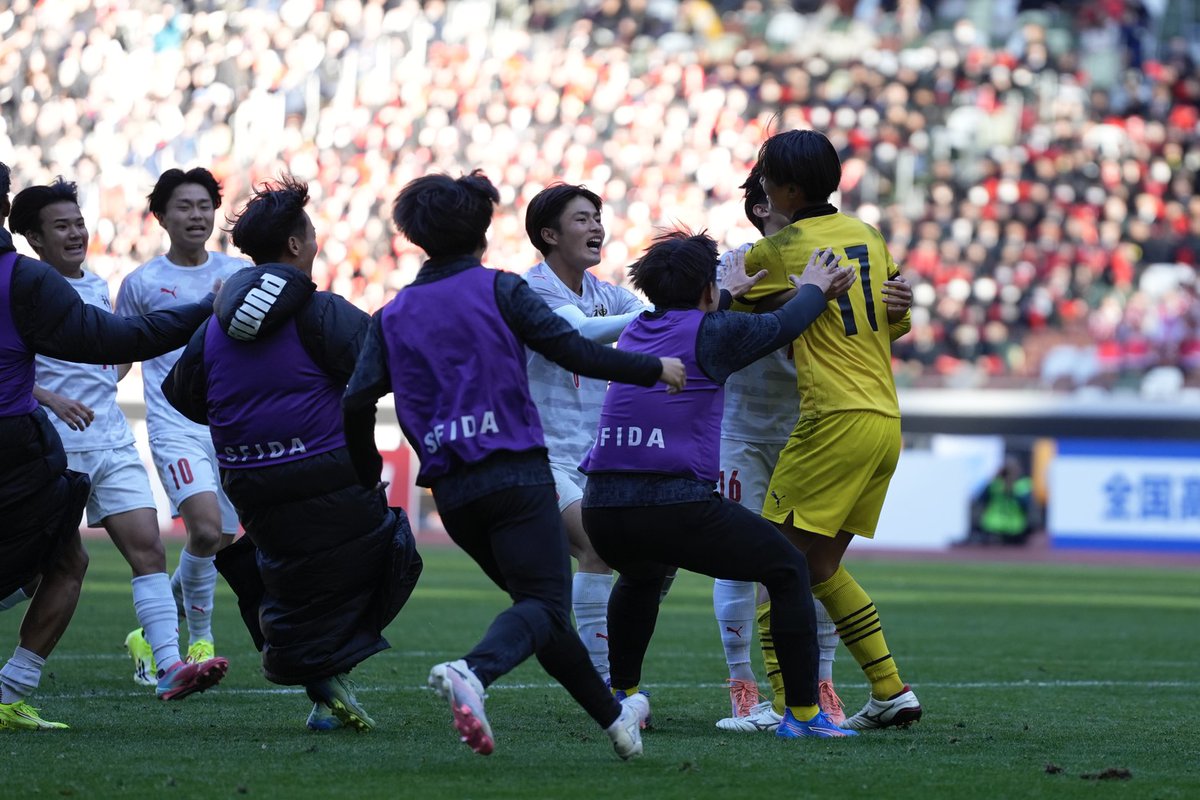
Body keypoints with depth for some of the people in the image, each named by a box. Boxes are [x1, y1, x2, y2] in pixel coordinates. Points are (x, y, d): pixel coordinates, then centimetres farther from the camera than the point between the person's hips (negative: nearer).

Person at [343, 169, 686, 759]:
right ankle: (471, 673, -41)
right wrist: (654, 370, 8)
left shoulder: (393, 315, 12)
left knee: (537, 599, 18)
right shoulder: (499, 290, 1)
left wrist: (367, 481, 14)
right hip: (515, 474, -5)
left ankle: (612, 715, 26)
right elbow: (576, 353, -5)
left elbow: (357, 403, 1)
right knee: (544, 604, -11)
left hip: (451, 490, 5)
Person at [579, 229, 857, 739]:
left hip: (601, 508, 6)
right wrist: (813, 289, 34)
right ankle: (802, 713, 5)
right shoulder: (710, 333, -1)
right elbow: (784, 324, 14)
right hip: (675, 506, -6)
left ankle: (622, 696, 39)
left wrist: (732, 295, 54)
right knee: (788, 571, 11)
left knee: (641, 577, 40)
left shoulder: (635, 330, 17)